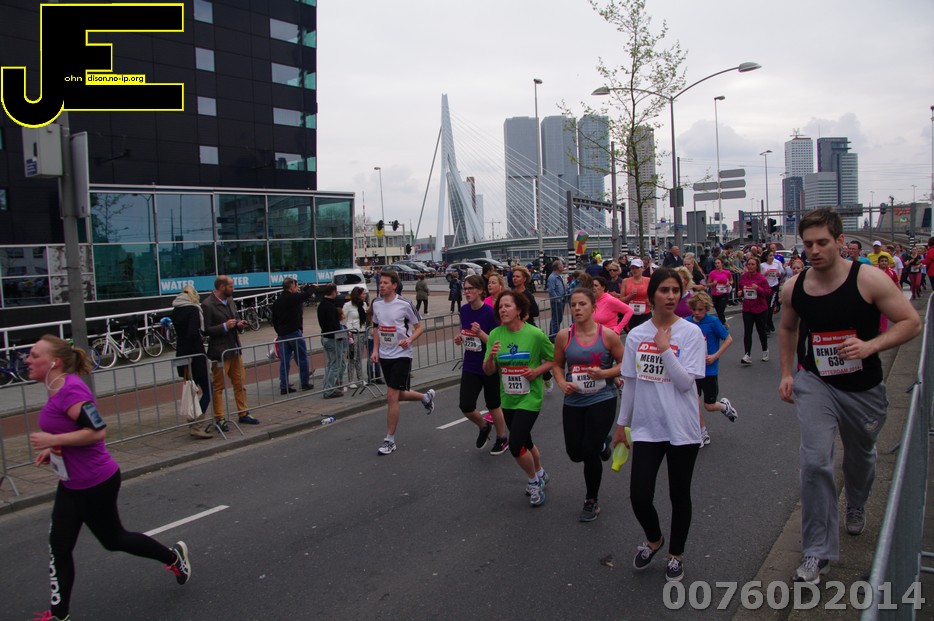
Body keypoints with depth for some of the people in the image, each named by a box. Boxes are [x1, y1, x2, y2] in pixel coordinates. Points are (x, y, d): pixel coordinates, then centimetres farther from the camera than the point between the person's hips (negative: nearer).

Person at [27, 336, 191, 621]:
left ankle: (174, 556, 32)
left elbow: (97, 431, -29)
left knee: (113, 539, 11)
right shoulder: (58, 389, 5)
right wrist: (52, 449, 7)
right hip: (72, 484, 9)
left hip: (95, 484, -9)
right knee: (58, 546, 11)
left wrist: (52, 440, -25)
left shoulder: (71, 391, -25)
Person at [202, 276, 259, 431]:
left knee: (240, 384, 13)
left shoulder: (230, 300, 11)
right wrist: (225, 326, -22)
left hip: (235, 348, 8)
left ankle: (243, 414, 23)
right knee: (218, 387, 2)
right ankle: (219, 419, 10)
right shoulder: (207, 305, -14)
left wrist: (239, 324, 3)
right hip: (220, 351, -8)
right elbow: (206, 329, -16)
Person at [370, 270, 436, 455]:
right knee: (399, 395, 15)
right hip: (384, 356, 6)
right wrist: (376, 350, 8)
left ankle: (390, 440, 1)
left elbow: (420, 327, -4)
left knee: (392, 396, -11)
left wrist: (409, 340, -22)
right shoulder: (376, 304, 5)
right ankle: (426, 397, 46)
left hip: (401, 355, -6)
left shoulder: (404, 304, -12)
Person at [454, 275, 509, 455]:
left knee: (493, 405, 10)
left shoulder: (490, 312, -17)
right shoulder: (464, 310, 0)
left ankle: (502, 438, 35)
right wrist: (459, 338, -2)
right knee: (466, 406, -3)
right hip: (470, 367, 5)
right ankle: (484, 426, 30)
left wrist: (480, 333, -30)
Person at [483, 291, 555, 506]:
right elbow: (488, 371, -2)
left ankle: (534, 480, 16)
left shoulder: (535, 334, -14)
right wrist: (491, 356, -22)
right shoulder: (495, 335, -4)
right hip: (507, 399, 5)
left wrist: (537, 370, -18)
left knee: (515, 445, -12)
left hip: (529, 398, -5)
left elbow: (553, 359, -2)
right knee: (525, 442, 20)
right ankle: (540, 474, 47)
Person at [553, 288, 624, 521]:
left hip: (602, 400, -3)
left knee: (590, 454, -4)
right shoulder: (564, 336, -3)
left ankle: (592, 502, 22)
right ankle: (602, 443, 43)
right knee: (575, 453, 7)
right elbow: (558, 365, 9)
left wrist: (604, 373, -16)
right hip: (573, 401, 3)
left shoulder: (608, 335, -8)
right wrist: (562, 383, -10)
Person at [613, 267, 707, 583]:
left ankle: (676, 554, 35)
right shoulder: (636, 335, 2)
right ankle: (653, 539, 31)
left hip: (682, 429, -2)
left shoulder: (691, 332, -6)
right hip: (647, 427, 2)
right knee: (639, 495, -2)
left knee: (679, 496, 11)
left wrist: (664, 348, -17)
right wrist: (622, 424, 13)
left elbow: (686, 382, -14)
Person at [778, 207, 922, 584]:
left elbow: (911, 322, -12)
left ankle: (856, 506, 56)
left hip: (863, 388, 0)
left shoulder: (868, 279, -16)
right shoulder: (794, 287, -6)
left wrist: (871, 345, -27)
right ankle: (819, 552, -2)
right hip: (814, 384, 0)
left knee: (860, 456, 22)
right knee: (814, 462, -13)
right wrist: (787, 373, 7)